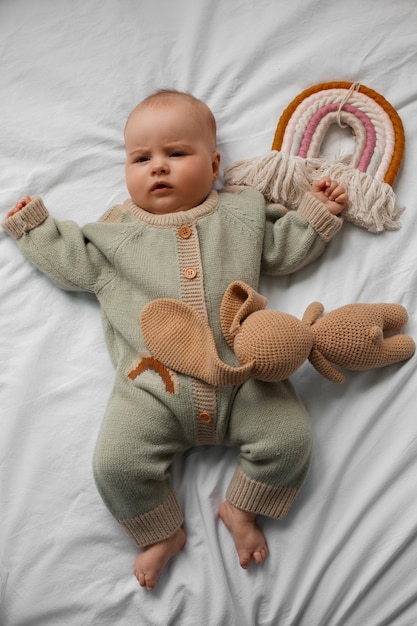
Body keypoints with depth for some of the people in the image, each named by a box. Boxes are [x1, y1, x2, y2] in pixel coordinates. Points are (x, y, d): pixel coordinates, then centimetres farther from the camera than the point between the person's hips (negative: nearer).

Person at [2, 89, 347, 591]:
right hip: (152, 386, 0)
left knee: (290, 437, -10)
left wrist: (317, 211, 17)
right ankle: (163, 532, 17)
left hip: (242, 376, 1)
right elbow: (74, 265, 19)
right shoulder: (116, 229, 15)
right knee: (115, 463, -13)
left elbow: (284, 249, 22)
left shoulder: (241, 214, 15)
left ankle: (240, 509, 18)